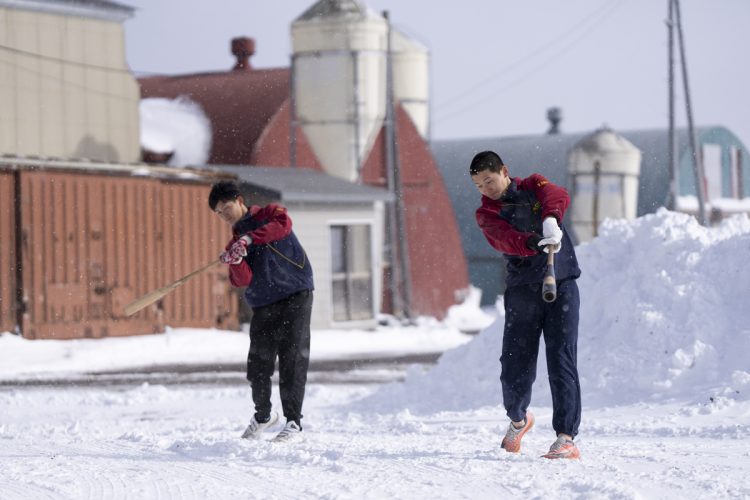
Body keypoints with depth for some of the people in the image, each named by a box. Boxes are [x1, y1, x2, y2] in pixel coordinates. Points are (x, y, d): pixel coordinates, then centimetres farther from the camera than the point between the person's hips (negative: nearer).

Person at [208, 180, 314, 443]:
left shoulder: (268, 213, 3)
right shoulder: (235, 242, 16)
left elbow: (283, 224, -22)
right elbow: (242, 281, 2)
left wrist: (249, 238, -27)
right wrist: (235, 263, -19)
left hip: (295, 296, -5)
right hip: (263, 307, 5)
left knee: (292, 360, -9)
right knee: (258, 365, 3)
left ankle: (293, 420, -3)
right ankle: (263, 415, 26)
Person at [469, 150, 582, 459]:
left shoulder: (534, 186, 9)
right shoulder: (486, 214, 6)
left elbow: (558, 197, -15)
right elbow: (505, 240, -16)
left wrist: (551, 220, -38)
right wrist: (533, 242, -38)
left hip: (561, 286, -1)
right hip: (522, 292, 1)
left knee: (561, 361, -11)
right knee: (515, 368, 1)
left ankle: (566, 438, -13)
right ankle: (518, 419, 32)